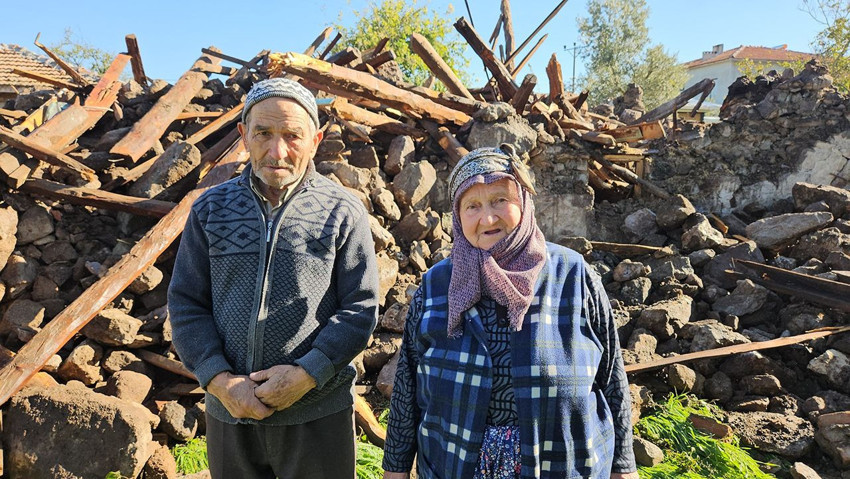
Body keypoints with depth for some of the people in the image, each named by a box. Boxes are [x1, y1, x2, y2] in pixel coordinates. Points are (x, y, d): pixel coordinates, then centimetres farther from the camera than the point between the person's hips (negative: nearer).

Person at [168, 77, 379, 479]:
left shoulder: (343, 212, -4)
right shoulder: (211, 208, 5)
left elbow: (360, 309, -6)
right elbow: (185, 304, 4)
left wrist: (307, 373, -16)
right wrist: (218, 379, -9)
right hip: (228, 412, 3)